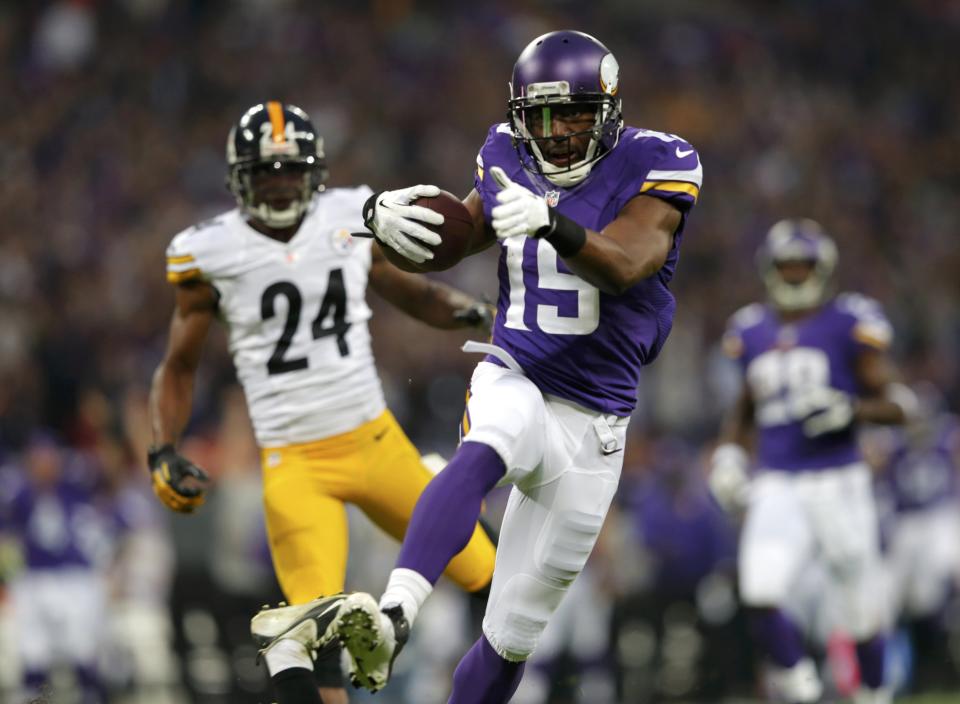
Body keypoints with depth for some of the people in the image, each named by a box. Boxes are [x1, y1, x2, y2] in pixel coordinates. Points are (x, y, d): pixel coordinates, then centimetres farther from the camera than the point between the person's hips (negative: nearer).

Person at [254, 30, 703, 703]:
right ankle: (394, 616, -60)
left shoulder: (653, 167, -8)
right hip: (512, 379, 0)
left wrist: (548, 223, -45)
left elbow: (625, 265, -25)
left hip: (592, 420, 0)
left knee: (512, 635, 3)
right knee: (484, 453, -39)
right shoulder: (509, 159, 4)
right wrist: (386, 215, -7)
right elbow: (446, 242, 16)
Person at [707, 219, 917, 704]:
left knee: (862, 610, 6)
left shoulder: (850, 323, -2)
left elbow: (895, 405, -3)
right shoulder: (752, 331, 11)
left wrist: (849, 409, -21)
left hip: (838, 482, -3)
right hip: (777, 490, 3)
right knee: (760, 598, -19)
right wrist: (728, 455, 11)